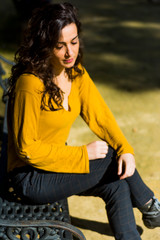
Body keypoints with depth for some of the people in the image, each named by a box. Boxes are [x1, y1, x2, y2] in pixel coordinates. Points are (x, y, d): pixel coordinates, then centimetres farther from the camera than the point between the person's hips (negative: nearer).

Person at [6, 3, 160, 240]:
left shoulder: (76, 72, -2)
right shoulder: (30, 84, -27)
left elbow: (99, 115, 0)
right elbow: (27, 149, -23)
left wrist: (126, 150, -17)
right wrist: (83, 153, -20)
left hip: (57, 163, 7)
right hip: (31, 178, -7)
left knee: (116, 185, -11)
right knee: (111, 157, -15)